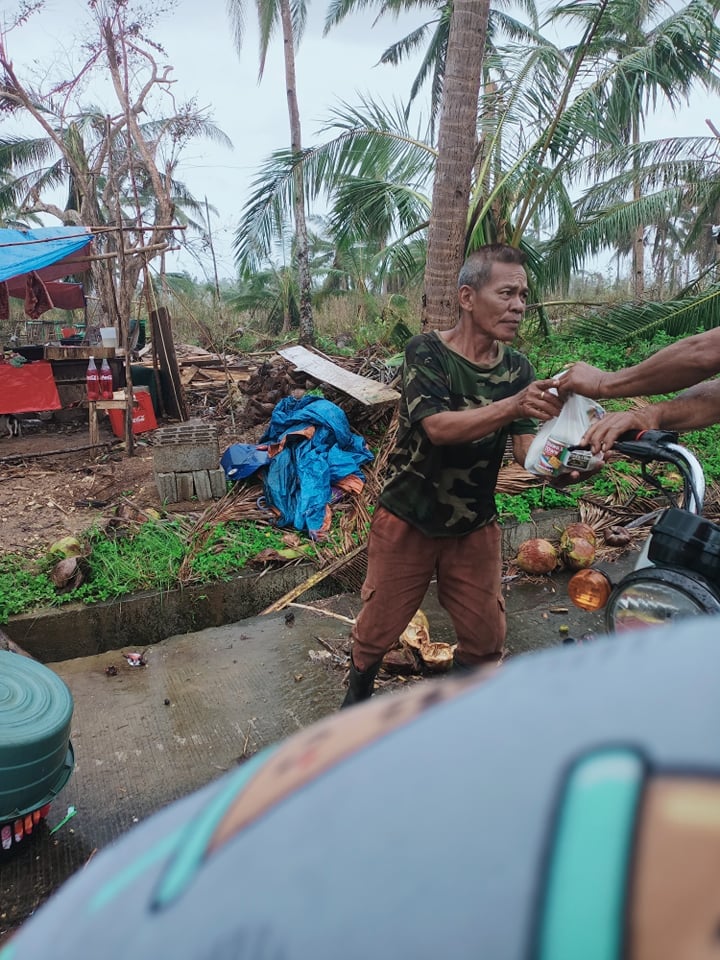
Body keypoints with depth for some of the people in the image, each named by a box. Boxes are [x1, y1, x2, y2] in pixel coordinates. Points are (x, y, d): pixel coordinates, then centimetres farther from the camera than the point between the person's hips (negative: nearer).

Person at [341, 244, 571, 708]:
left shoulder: (517, 368, -2)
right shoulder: (425, 351, -15)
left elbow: (528, 450, -10)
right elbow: (438, 426, -30)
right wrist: (512, 405, -45)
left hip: (475, 526, 4)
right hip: (408, 519, -3)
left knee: (486, 636, 13)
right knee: (379, 625, 11)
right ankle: (358, 695, 41)